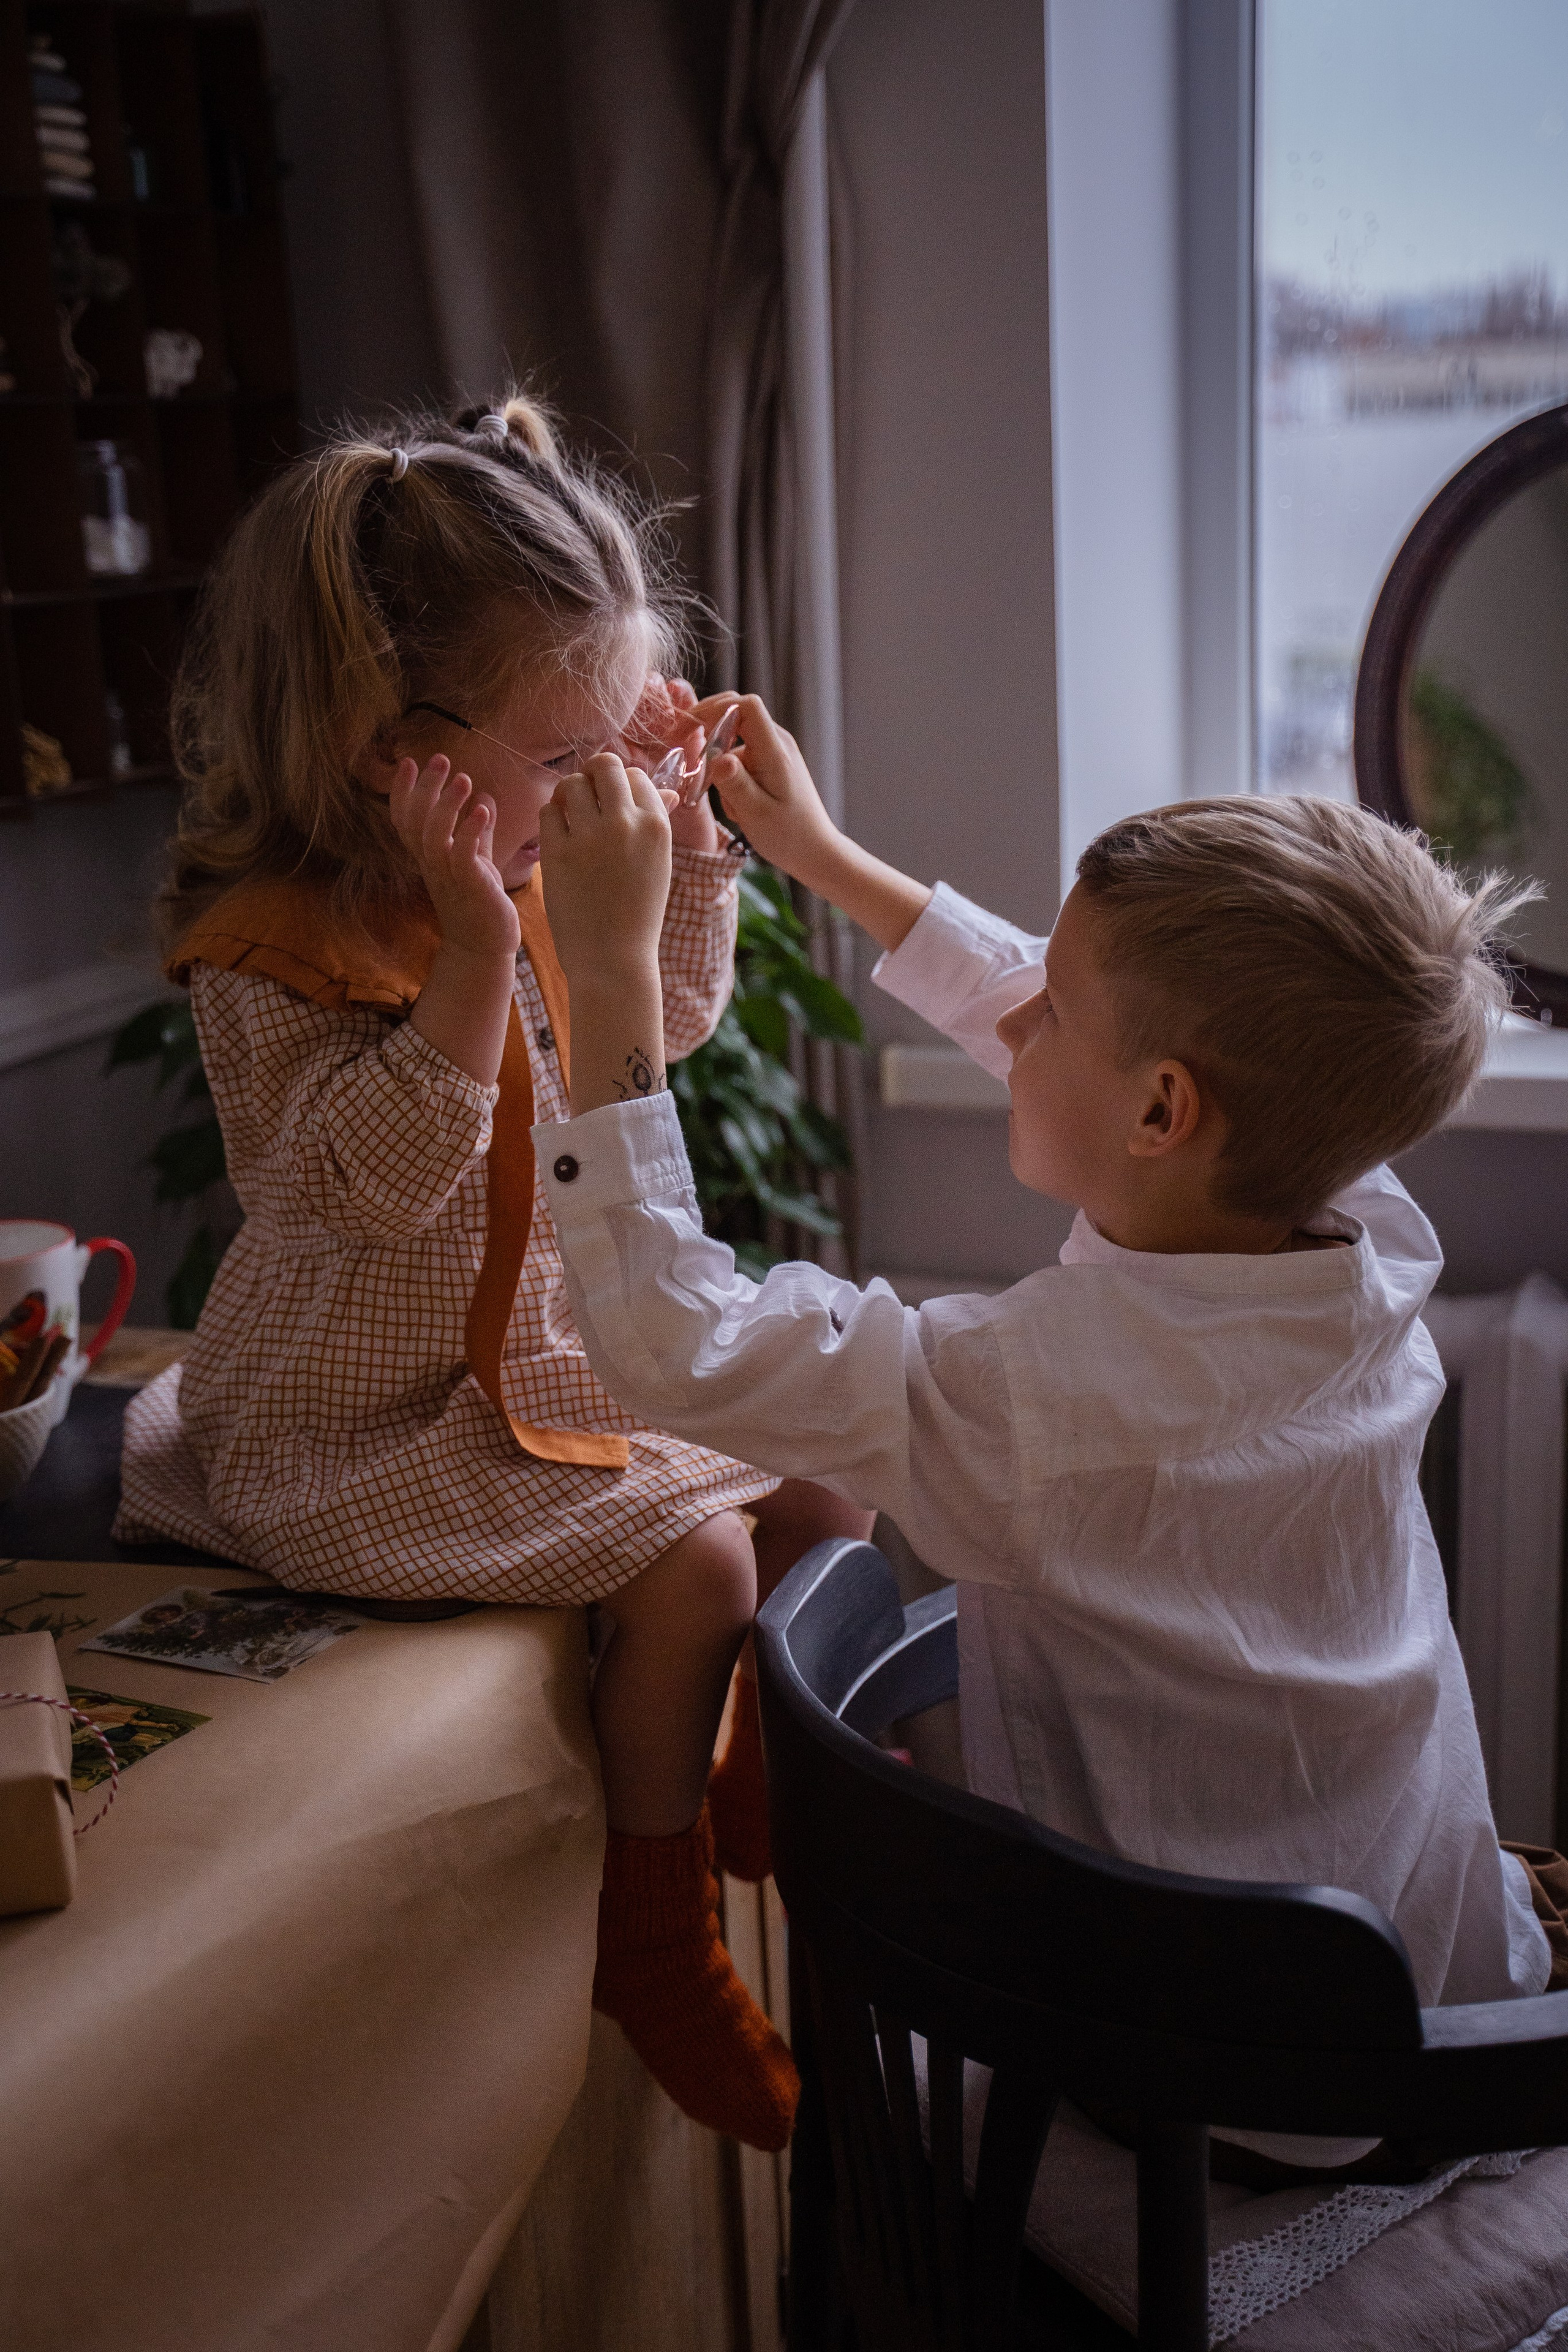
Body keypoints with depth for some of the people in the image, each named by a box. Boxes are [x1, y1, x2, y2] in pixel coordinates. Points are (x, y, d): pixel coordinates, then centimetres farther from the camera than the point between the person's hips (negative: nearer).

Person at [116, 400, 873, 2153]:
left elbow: (670, 1019, 15)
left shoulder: (546, 869, 0)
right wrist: (475, 945, -38)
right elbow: (378, 1178, -32)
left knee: (821, 1483, 5)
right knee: (690, 1556, -22)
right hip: (362, 1429, -8)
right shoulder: (275, 944, -23)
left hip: (561, 1347, 8)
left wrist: (688, 847, 1)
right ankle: (657, 1943, 1)